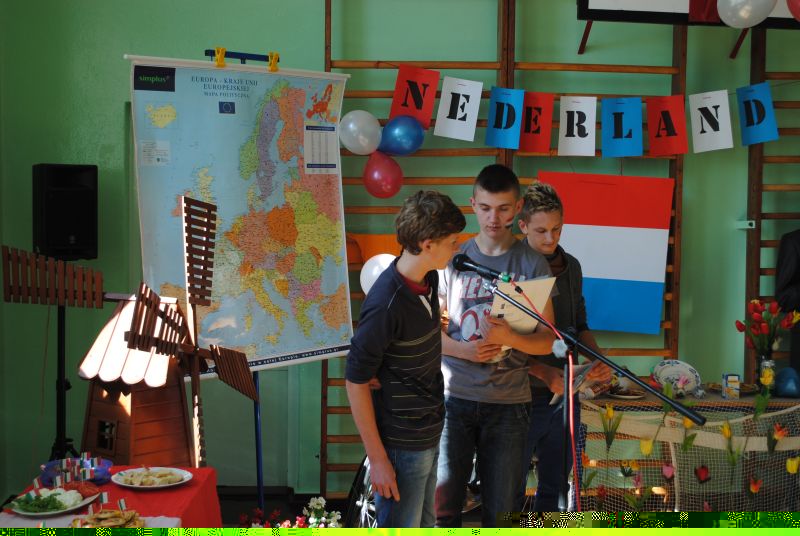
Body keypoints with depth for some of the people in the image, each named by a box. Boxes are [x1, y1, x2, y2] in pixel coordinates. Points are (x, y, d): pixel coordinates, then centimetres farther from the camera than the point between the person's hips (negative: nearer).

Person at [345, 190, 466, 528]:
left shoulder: (429, 279, -1)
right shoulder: (386, 304, -27)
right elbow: (356, 382, -21)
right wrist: (377, 459, -18)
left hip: (429, 433, 8)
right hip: (402, 445, -8)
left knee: (424, 524, 23)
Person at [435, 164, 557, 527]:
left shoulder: (533, 265, 1)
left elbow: (546, 340, 0)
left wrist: (510, 337, -20)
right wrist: (462, 350, -14)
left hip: (508, 403, 0)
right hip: (454, 397, 0)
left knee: (500, 507, 7)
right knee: (444, 503, 2)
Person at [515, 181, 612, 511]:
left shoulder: (571, 267, 7)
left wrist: (597, 361, -1)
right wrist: (544, 373, -24)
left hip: (565, 395, 6)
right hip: (524, 396, -5)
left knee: (554, 485, 16)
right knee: (512, 489, 7)